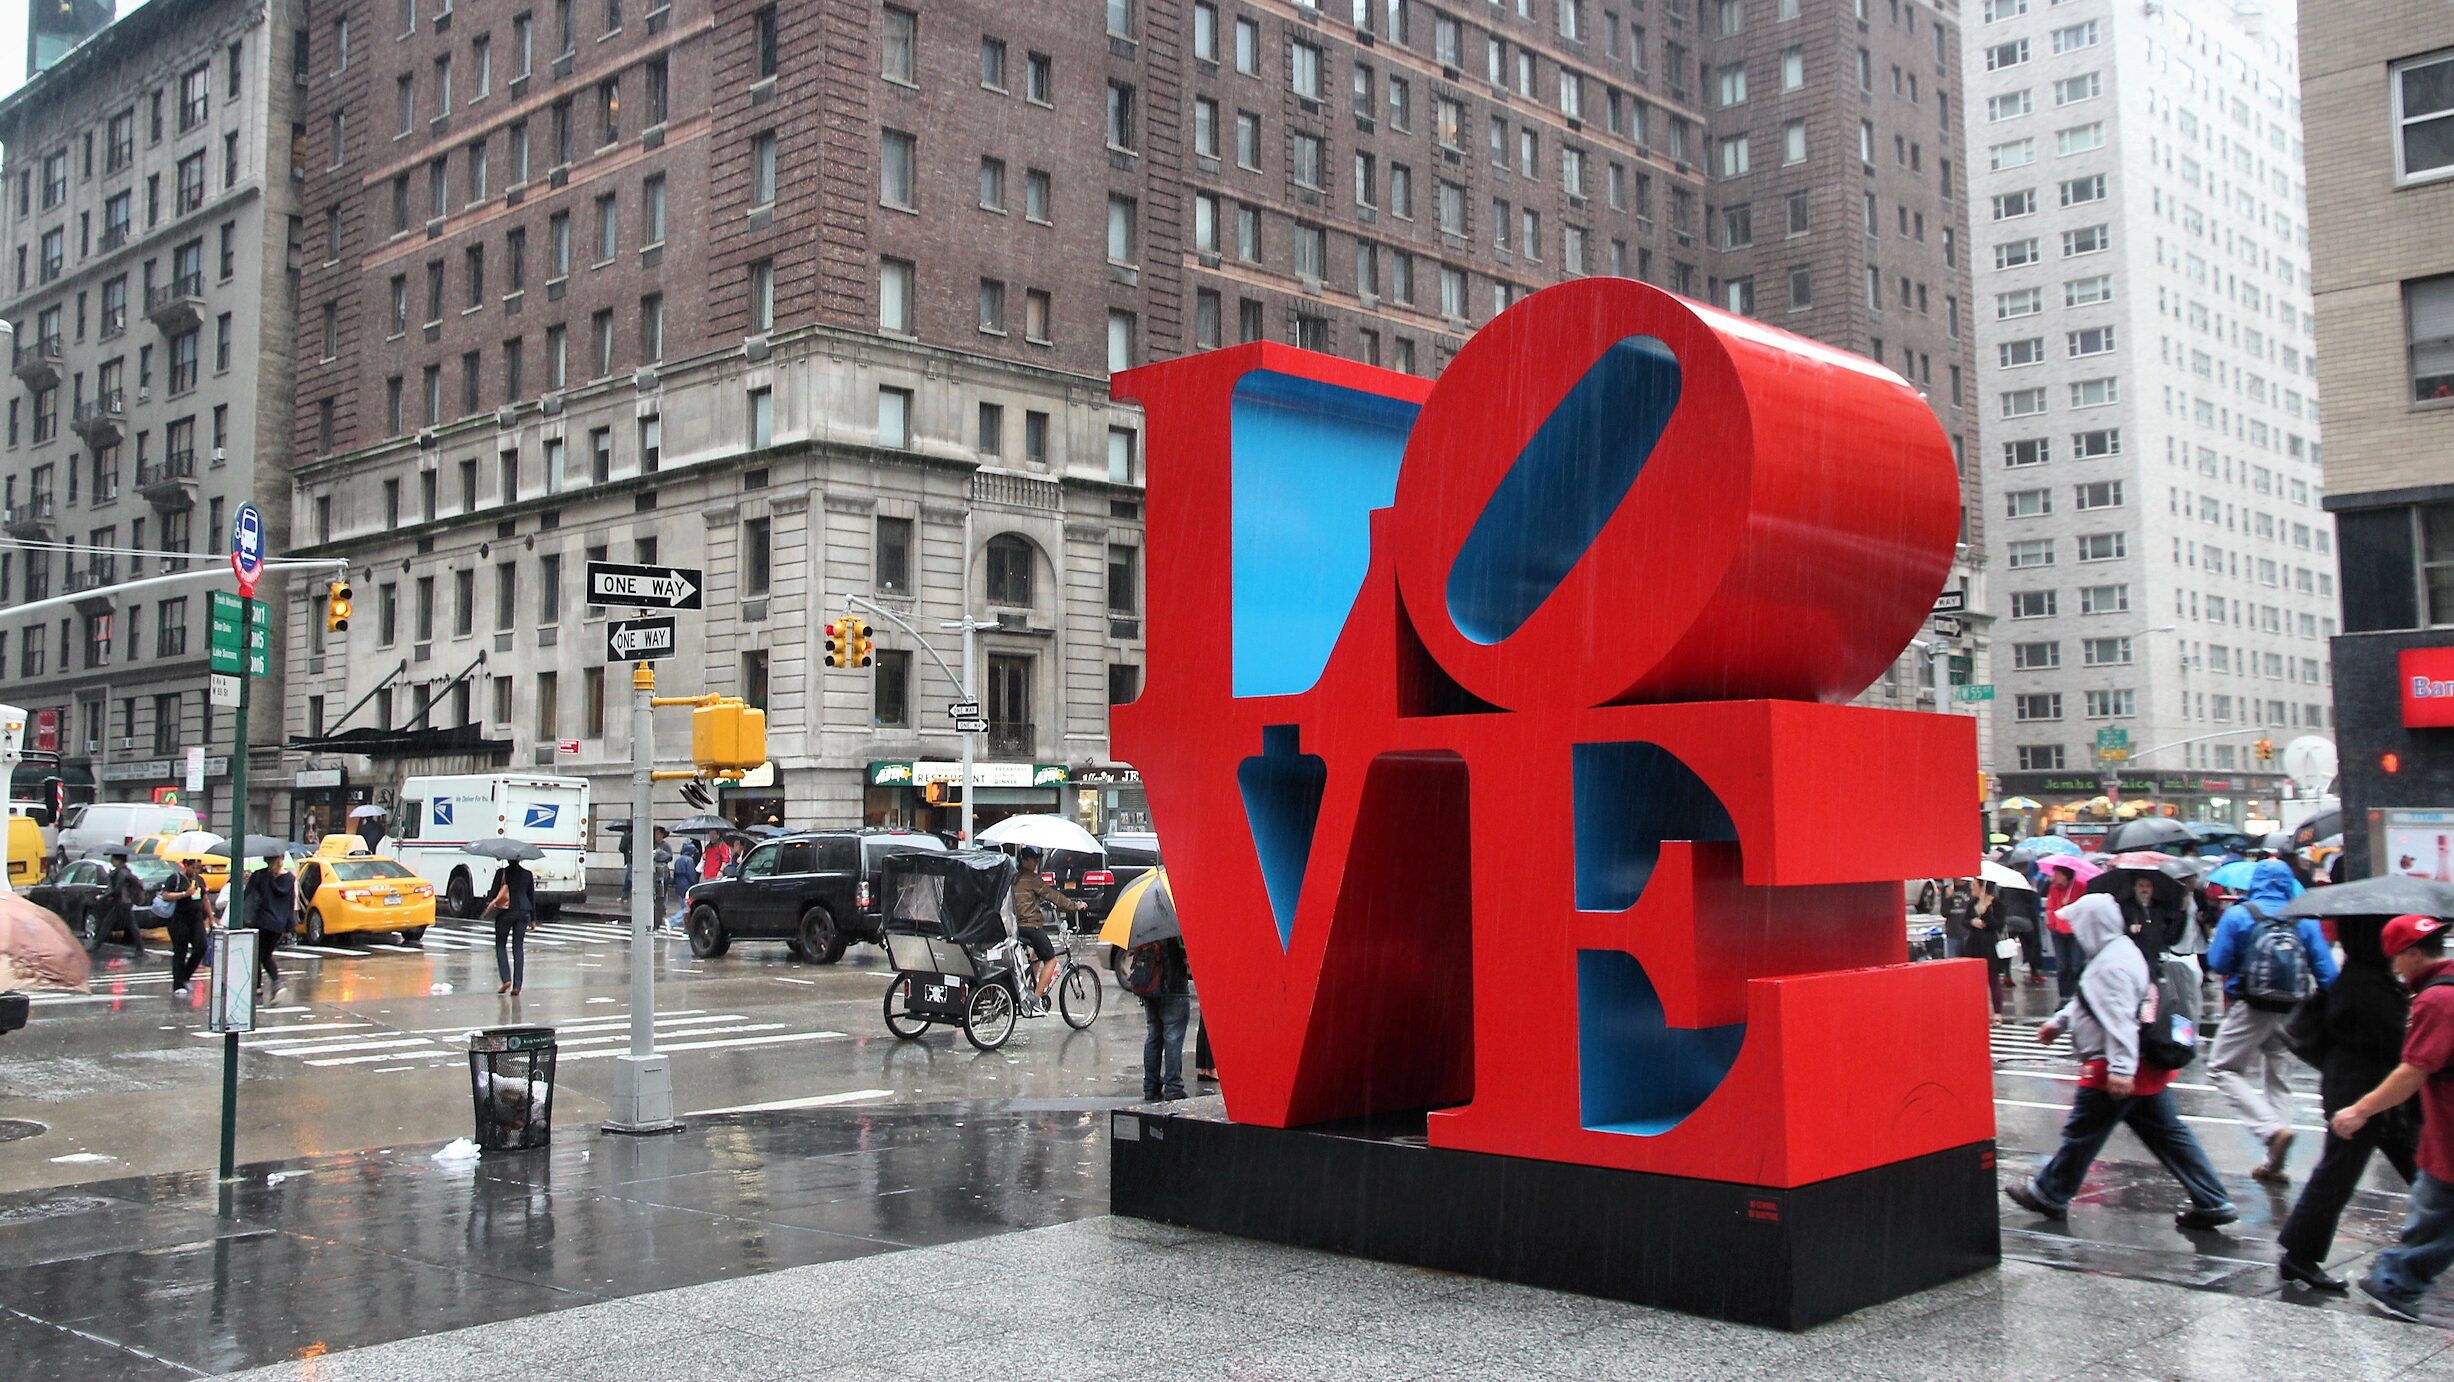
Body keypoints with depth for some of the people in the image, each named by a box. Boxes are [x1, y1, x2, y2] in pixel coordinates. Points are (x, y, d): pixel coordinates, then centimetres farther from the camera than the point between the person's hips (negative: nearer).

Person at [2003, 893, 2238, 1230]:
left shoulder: (2110, 964, -21)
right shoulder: (2120, 950, 13)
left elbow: (2120, 1019, -28)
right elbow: (2090, 1000, 27)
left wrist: (2121, 1068, -32)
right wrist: (2058, 1022, 33)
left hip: (2114, 1069, -10)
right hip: (2146, 1068, 10)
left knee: (2081, 1132, 4)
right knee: (2168, 1134, 11)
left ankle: (2049, 1194, 16)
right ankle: (2212, 1202, 11)